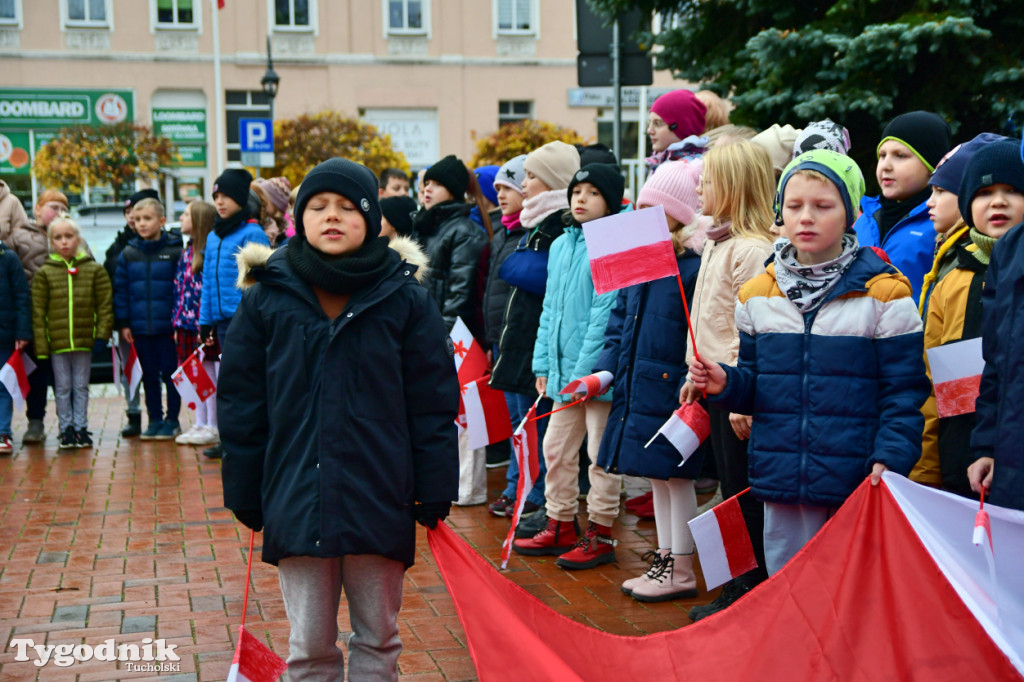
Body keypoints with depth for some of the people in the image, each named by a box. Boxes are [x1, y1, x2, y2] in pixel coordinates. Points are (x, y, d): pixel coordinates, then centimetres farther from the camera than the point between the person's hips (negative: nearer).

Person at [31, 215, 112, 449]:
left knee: (81, 387, 10)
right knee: (62, 388, 8)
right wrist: (41, 345, -6)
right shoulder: (44, 273, 1)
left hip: (85, 340, 0)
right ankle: (66, 428, 18)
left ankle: (81, 427, 19)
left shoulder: (94, 270, 2)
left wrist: (103, 336, -7)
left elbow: (105, 306, 1)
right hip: (57, 342, 0)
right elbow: (38, 312, -1)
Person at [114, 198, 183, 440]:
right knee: (149, 376, 12)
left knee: (170, 374, 4)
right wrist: (123, 323, 3)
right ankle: (154, 419, 22)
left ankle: (172, 420, 15)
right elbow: (120, 290, 8)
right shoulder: (128, 254, 6)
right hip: (139, 327, 3)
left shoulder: (174, 251, -4)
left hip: (167, 326, -3)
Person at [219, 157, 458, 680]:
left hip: (380, 500, -1)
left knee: (378, 640, 13)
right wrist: (246, 495, 3)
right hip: (296, 500, 1)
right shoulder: (267, 298, 1)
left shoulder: (405, 298, -2)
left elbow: (433, 402, -1)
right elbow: (241, 404, 4)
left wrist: (434, 492, -4)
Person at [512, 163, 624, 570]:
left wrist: (584, 371, -19)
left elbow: (605, 314, -17)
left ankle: (600, 535, 14)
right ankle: (561, 526, 28)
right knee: (556, 448, 14)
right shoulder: (561, 245, 12)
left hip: (600, 369, -8)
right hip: (564, 368, 8)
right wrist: (543, 364, 9)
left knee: (602, 453, 3)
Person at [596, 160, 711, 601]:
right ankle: (664, 560, 28)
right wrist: (607, 368, 7)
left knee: (676, 477, 2)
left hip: (672, 391, -8)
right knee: (657, 477, 16)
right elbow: (619, 320, 17)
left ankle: (681, 571, 14)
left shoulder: (695, 268, -15)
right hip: (637, 390, 8)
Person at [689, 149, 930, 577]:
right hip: (781, 480, 4)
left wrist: (890, 460, -16)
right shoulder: (756, 295, 7)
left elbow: (903, 393, -5)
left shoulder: (885, 294, -4)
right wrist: (726, 384, -7)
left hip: (858, 484, -3)